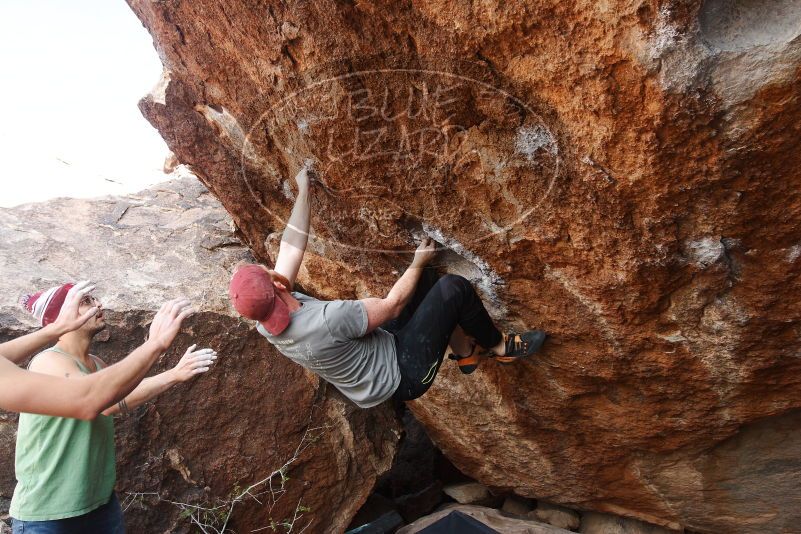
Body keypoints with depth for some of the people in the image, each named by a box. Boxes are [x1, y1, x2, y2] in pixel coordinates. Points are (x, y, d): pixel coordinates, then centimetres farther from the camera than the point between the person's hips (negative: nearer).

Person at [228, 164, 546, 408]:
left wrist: (303, 191, 6)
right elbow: (391, 305, -21)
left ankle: (466, 352, 22)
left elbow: (292, 244, -3)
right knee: (453, 288, -17)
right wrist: (418, 261, -5)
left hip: (380, 348, 8)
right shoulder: (327, 320, -37)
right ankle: (500, 347, 11)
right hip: (404, 375, -8)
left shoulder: (266, 322, -12)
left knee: (423, 277, 9)